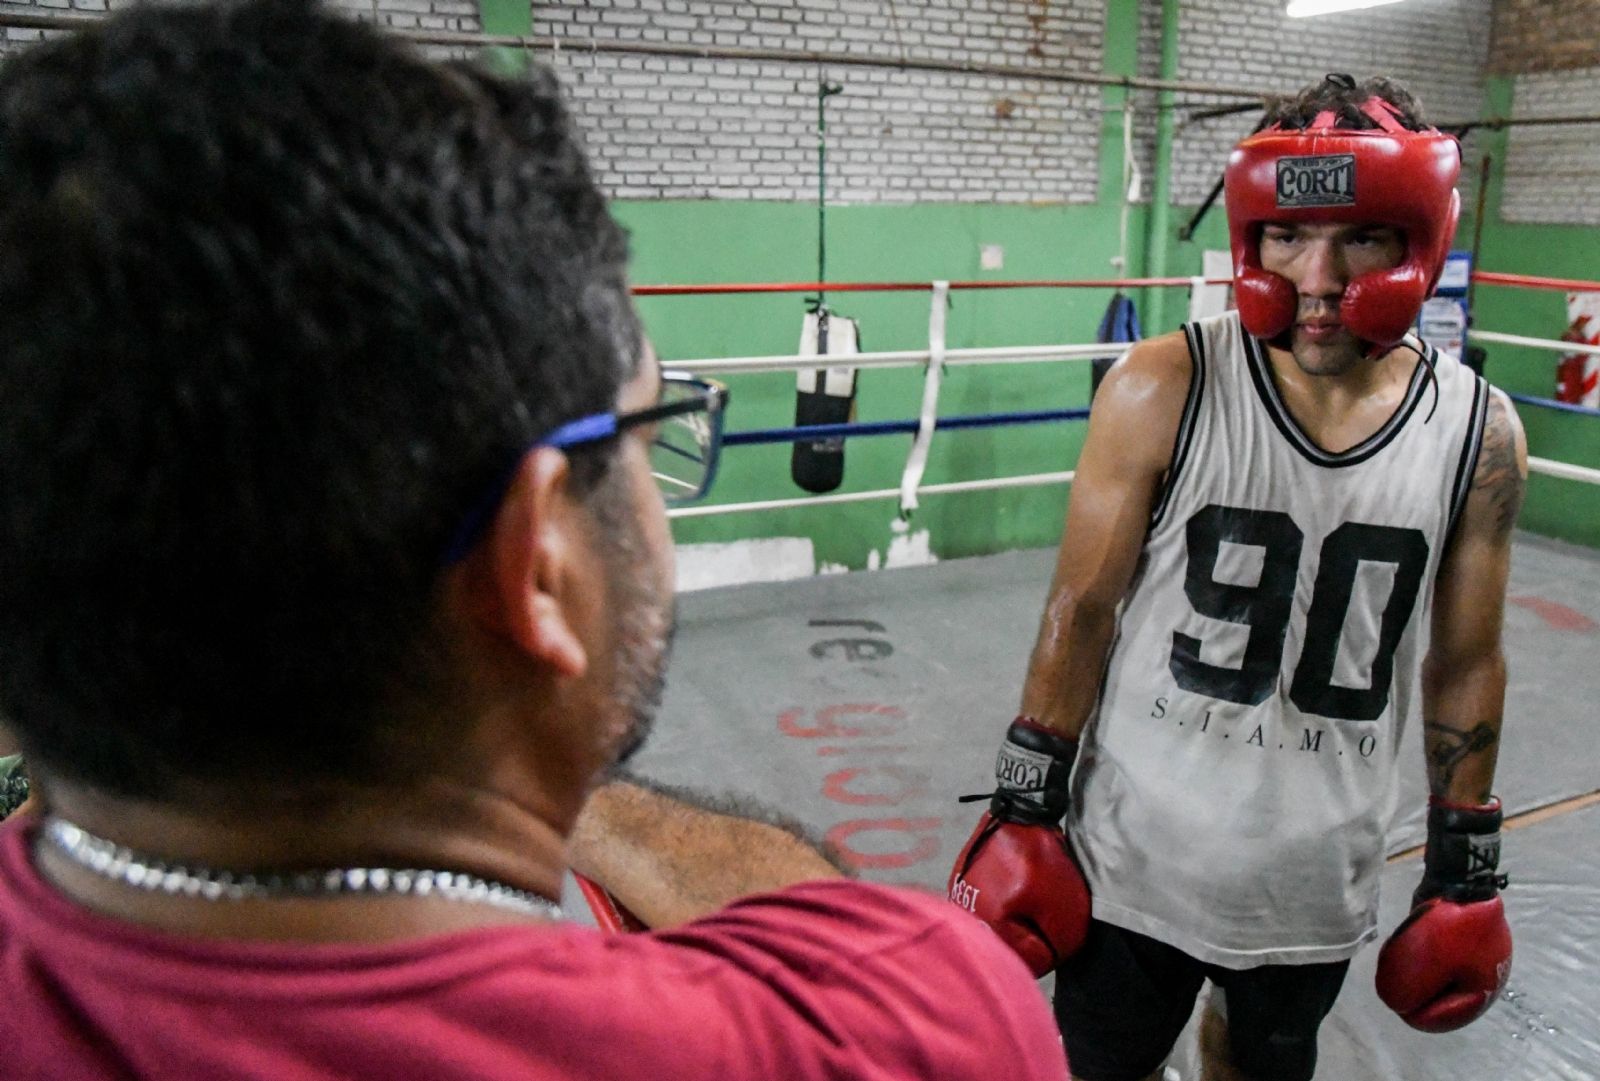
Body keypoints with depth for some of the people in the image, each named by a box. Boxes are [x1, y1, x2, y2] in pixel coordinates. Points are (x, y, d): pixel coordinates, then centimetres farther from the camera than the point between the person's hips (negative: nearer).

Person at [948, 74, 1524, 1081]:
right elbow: (1084, 608, -9)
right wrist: (1027, 806, -6)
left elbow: (1465, 666, 3)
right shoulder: (1163, 391, -16)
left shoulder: (1480, 433, -7)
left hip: (1317, 884, 3)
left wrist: (1467, 869, 8)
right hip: (1133, 860, -2)